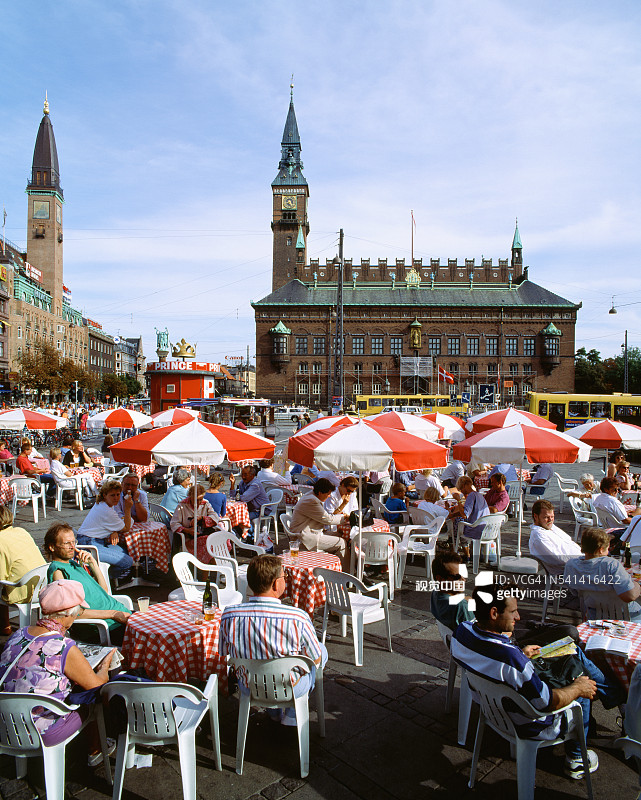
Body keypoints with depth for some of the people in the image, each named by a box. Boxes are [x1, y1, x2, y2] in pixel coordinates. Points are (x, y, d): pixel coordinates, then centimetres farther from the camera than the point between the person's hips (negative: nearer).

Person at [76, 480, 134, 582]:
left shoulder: (101, 505, 10)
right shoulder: (106, 511, -21)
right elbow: (126, 528, -9)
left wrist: (115, 532, -6)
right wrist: (128, 509, -10)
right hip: (89, 544, -11)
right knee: (127, 562, -17)